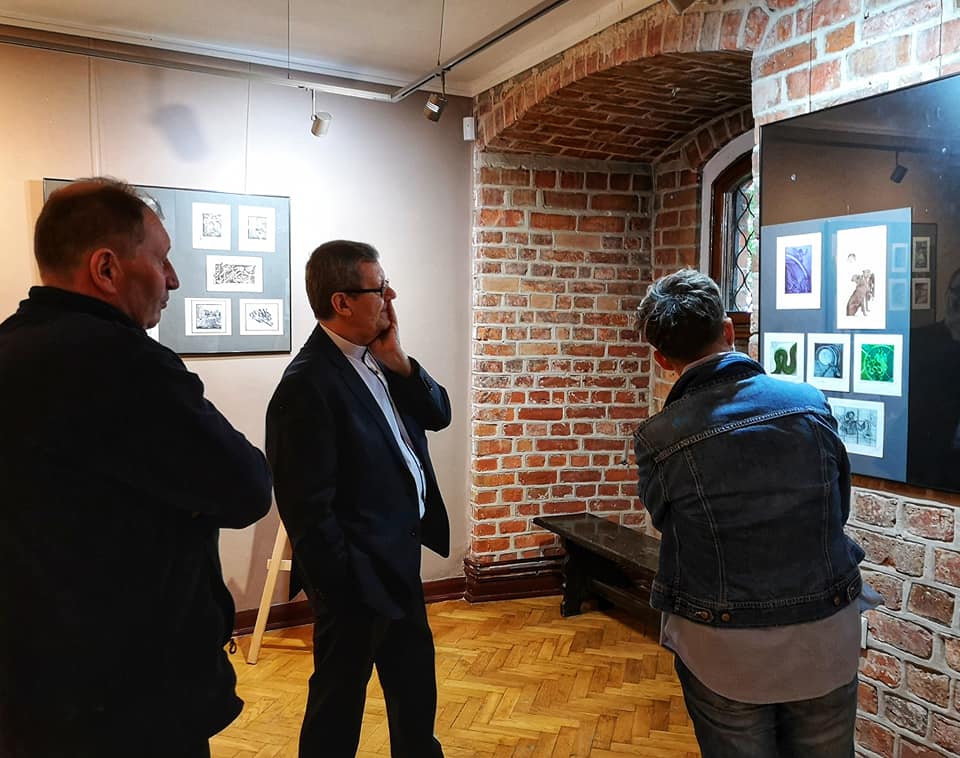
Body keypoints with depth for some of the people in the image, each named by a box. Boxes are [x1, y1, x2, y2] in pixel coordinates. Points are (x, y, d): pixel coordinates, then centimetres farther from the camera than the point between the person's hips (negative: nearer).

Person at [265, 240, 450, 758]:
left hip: (399, 559, 9)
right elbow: (309, 510, -24)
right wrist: (344, 593, -19)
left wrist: (399, 364, -10)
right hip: (357, 575, -9)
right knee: (339, 699, 13)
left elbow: (438, 415, 5)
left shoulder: (376, 358, 2)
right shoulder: (308, 384, -24)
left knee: (414, 681, 27)